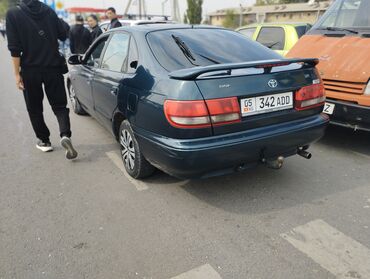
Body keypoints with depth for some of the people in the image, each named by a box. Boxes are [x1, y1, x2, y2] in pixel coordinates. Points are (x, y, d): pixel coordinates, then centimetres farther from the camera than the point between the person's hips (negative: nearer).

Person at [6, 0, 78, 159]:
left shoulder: (13, 14, -6)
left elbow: (14, 48, -10)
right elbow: (63, 36, 9)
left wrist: (17, 73, -5)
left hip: (30, 70, -2)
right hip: (53, 67, 2)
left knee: (34, 109, 15)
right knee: (59, 105, 8)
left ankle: (44, 141, 22)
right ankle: (65, 135, -16)